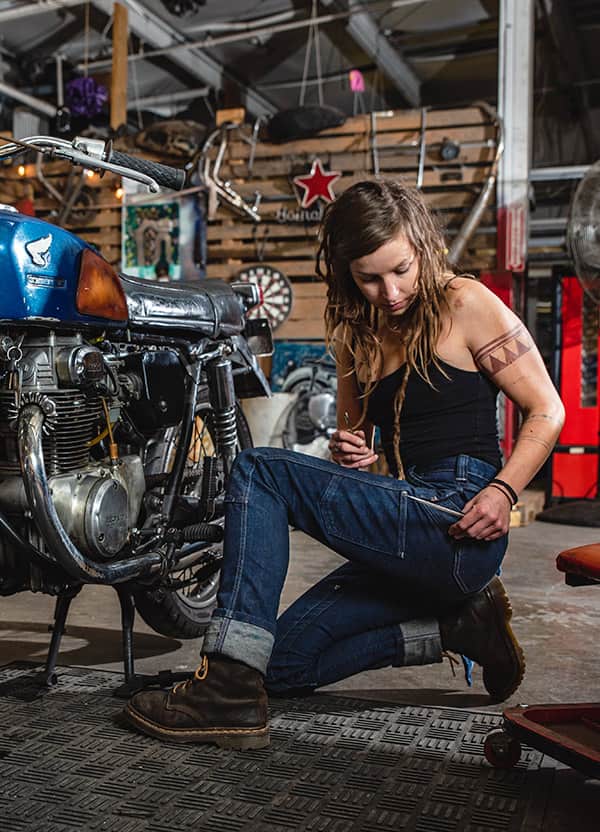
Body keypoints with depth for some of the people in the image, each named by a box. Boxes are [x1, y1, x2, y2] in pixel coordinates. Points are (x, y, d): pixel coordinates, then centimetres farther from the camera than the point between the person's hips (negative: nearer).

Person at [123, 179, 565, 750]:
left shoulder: (465, 305, -3)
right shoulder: (356, 332, 16)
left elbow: (546, 410, -3)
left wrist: (503, 491, -18)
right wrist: (347, 453, -1)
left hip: (457, 529, -8)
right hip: (412, 533, 8)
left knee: (258, 471, -18)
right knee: (283, 661, 4)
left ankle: (229, 693, -21)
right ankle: (457, 626, 9)